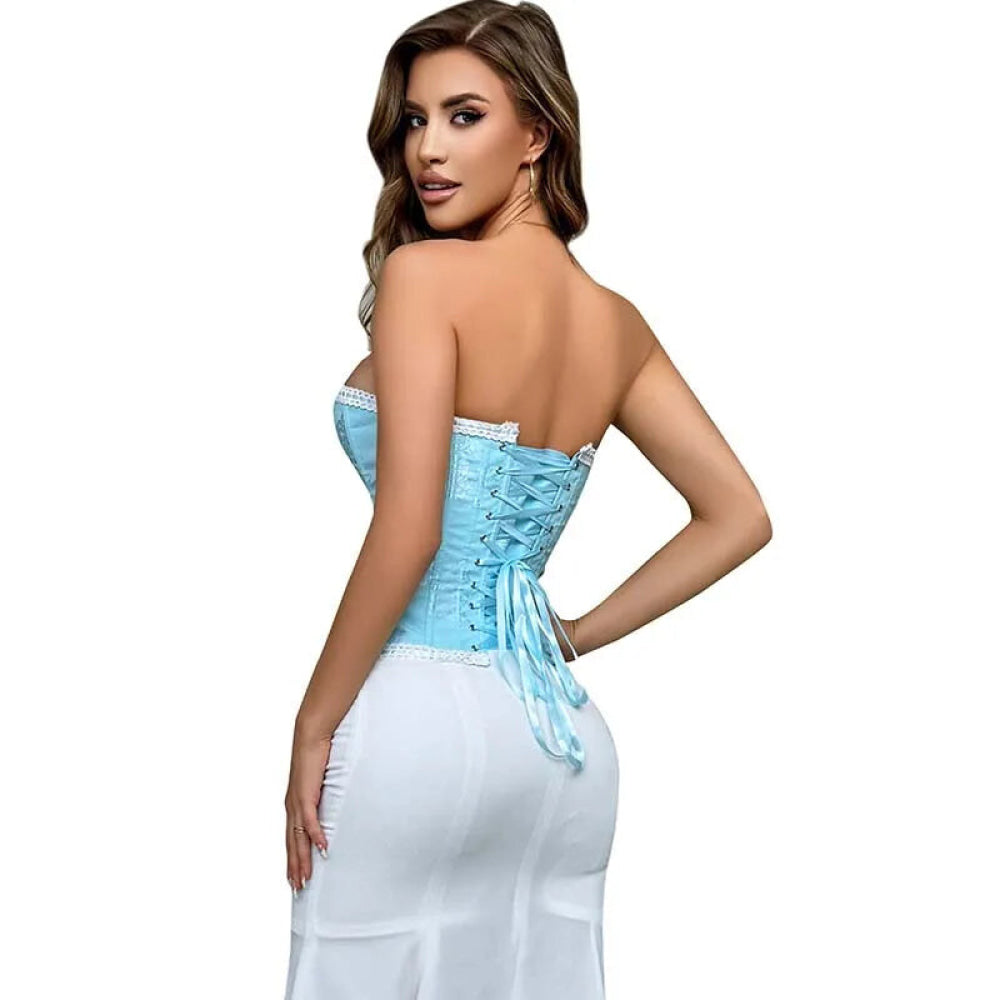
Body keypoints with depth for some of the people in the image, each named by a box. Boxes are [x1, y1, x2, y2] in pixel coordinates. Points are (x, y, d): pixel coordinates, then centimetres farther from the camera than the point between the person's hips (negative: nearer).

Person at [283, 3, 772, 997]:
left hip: (421, 714, -7)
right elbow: (737, 520, 12)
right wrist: (576, 636, 14)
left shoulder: (424, 274, -11)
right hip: (559, 724, 7)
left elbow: (407, 534, -18)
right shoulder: (616, 323, 8)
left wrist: (315, 725, -9)